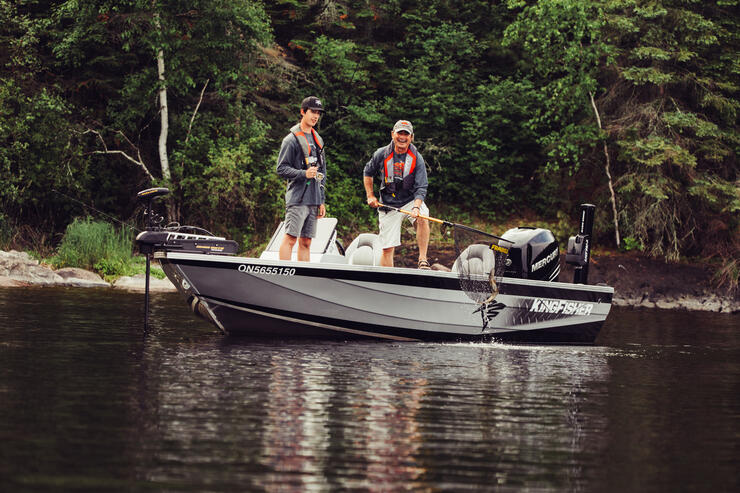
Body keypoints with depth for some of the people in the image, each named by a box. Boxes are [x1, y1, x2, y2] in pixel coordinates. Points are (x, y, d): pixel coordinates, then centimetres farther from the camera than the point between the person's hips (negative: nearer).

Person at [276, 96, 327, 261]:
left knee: (306, 242, 6)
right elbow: (281, 169, -9)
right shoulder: (292, 140, -4)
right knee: (290, 239, -12)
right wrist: (304, 174, -22)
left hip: (313, 201, 7)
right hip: (297, 199, -7)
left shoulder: (318, 140, 19)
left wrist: (321, 201, 18)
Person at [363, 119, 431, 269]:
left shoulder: (417, 159, -9)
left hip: (411, 200, -1)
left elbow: (421, 188, -15)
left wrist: (416, 207, -31)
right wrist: (370, 196, 7)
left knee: (422, 219, -33)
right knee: (387, 248, -2)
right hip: (389, 205, 1)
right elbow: (368, 173, 14)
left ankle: (423, 260, -28)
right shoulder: (381, 154, -5)